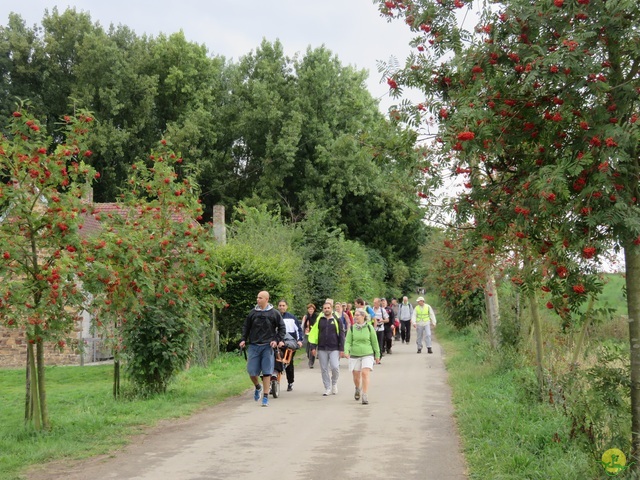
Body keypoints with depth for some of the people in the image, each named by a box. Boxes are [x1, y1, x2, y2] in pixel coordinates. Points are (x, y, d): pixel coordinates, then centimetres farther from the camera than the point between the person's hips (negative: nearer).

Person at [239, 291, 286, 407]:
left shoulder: (274, 313, 0)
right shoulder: (252, 313, 6)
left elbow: (282, 328, 6)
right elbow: (246, 327, 15)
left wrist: (277, 340, -6)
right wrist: (243, 339, 3)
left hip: (268, 346, -2)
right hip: (254, 346, 2)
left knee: (267, 372, -3)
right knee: (252, 371, 1)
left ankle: (265, 397, 4)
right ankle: (258, 387, 31)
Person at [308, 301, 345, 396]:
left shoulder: (336, 320, 3)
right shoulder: (319, 320, 7)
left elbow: (341, 334, 4)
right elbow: (314, 333, 8)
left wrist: (341, 349, -1)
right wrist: (313, 347, 1)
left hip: (334, 349, -2)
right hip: (322, 349, 2)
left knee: (335, 367, -14)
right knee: (324, 369, 3)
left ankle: (334, 383, 12)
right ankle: (328, 388, 13)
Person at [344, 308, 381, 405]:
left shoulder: (369, 327, -2)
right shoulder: (352, 328, 1)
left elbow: (374, 342, 6)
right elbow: (348, 342, -3)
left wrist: (377, 355, 9)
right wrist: (346, 351, -22)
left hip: (367, 354, -2)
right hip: (354, 355, 2)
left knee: (365, 374, -17)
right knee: (356, 376, 9)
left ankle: (365, 396, -15)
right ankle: (358, 389, 41)